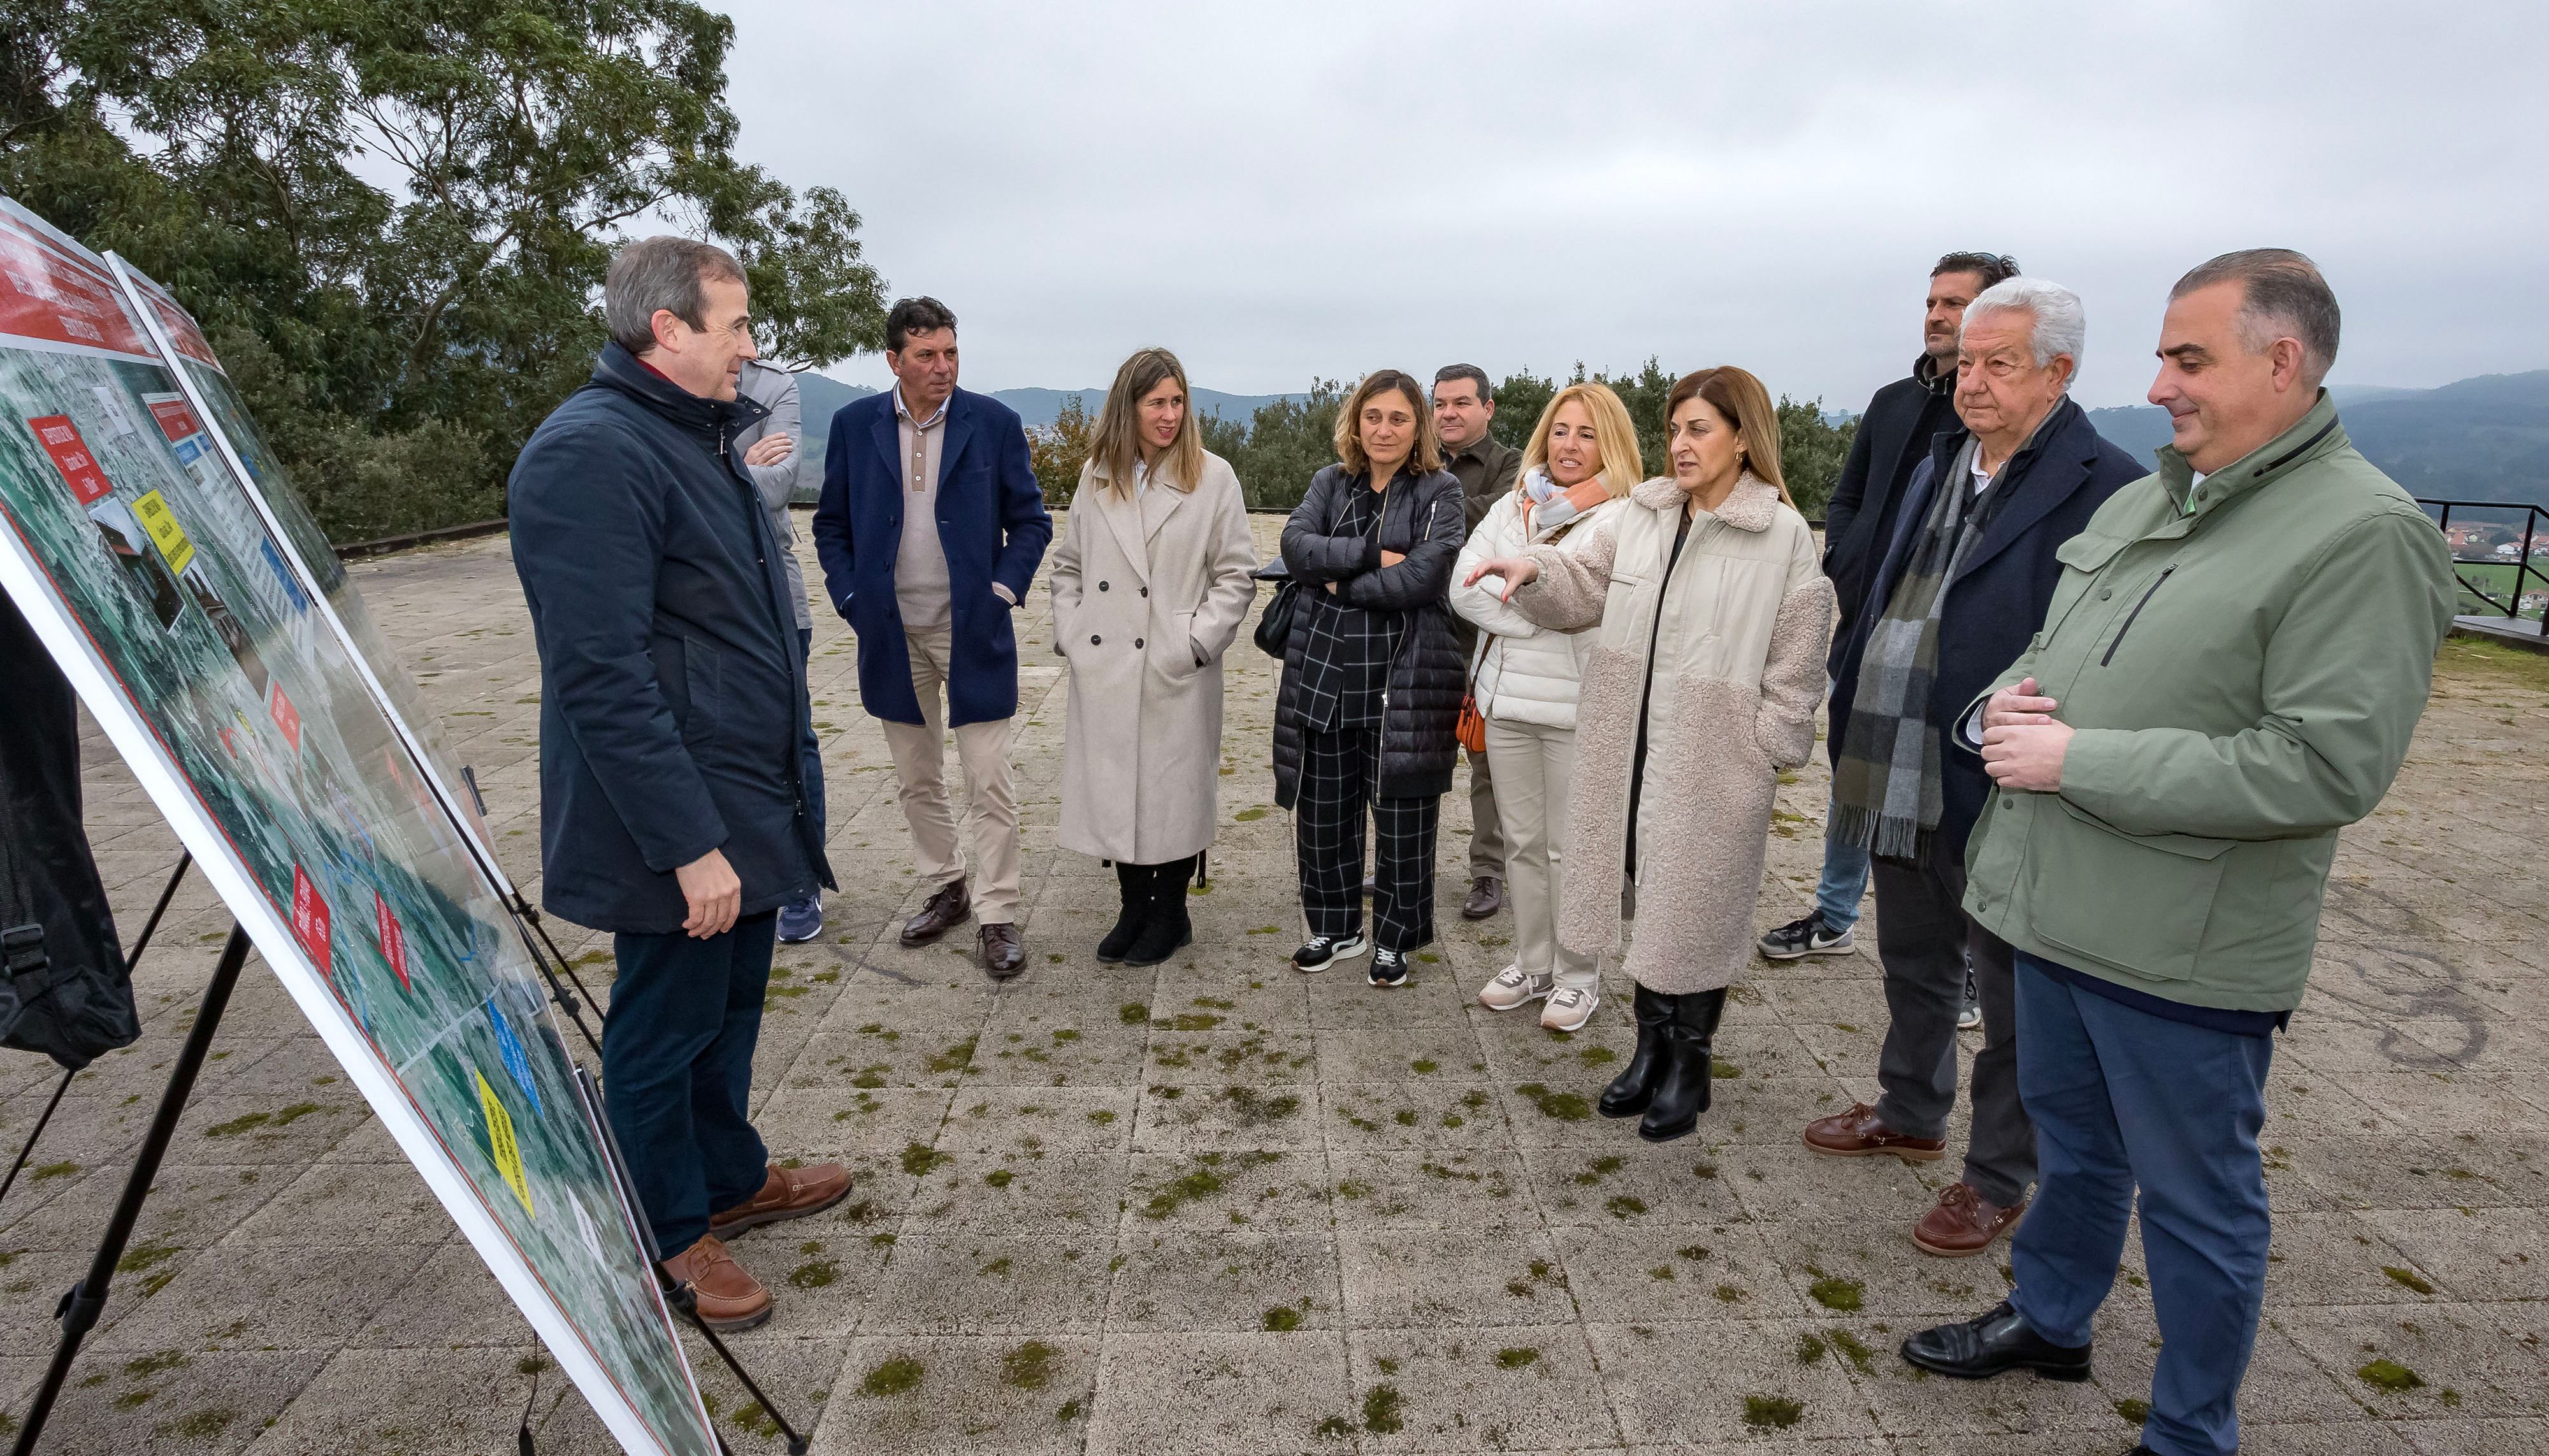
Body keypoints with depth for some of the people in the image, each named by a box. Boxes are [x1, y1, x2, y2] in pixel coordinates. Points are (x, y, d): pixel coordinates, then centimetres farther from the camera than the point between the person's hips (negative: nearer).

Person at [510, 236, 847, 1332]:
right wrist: (687, 842, -25)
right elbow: (604, 676, -25)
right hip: (678, 826, -9)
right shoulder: (590, 454, -20)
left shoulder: (700, 439, 13)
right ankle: (670, 1236, 27)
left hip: (746, 805, 10)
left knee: (731, 1005, 22)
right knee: (665, 1027, 8)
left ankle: (732, 1177, 40)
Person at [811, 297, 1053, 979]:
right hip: (893, 634, 3)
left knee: (989, 783, -2)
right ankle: (946, 890, 31)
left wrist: (1003, 591, -8)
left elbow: (1030, 521, 3)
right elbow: (831, 523, 10)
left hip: (972, 631, -3)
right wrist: (850, 597, -1)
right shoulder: (854, 424, 3)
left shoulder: (995, 422, -3)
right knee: (917, 781, 14)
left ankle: (998, 916, 8)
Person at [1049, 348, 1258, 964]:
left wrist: (1196, 643, -10)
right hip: (1104, 671, 4)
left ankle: (1170, 914, 25)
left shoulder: (1213, 477, -2)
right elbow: (1069, 565, 15)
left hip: (1177, 676, -3)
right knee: (1115, 791, 10)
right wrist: (1069, 632, 4)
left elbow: (1236, 576, -3)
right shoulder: (1097, 476, 9)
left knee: (1174, 793, 6)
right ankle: (1134, 908, 28)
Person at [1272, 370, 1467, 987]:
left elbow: (1422, 577, -15)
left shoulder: (1440, 491, -1)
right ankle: (1336, 928, 29)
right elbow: (1296, 546, -6)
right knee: (1323, 809, 11)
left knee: (1401, 815, 5)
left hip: (1405, 677, -4)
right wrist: (1372, 554, -15)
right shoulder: (1331, 483, 12)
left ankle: (1395, 939, 22)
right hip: (1323, 671, 4)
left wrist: (1342, 583, -8)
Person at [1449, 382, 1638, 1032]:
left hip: (1578, 707, -5)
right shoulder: (1513, 506, 12)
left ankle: (1577, 976, 20)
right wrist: (1541, 615, -11)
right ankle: (1533, 965, 28)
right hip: (1508, 699, 5)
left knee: (1571, 849, 3)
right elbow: (1465, 586, -1)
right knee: (1522, 842, 14)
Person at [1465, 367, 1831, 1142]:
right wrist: (1534, 567, -15)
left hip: (1714, 762, -5)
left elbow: (1796, 661, -6)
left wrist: (1772, 748, -7)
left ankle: (1690, 1063, 26)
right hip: (1631, 749, 5)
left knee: (1697, 909, 7)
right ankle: (1651, 1047, 32)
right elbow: (1582, 582, 6)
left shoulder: (1784, 535, -8)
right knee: (1648, 896, 15)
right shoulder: (1642, 513, 7)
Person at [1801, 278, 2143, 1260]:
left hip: (2000, 796, -7)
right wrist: (1852, 729, 12)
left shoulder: (2106, 490, -14)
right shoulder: (1940, 463, 10)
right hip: (1902, 782, 8)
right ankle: (1911, 1116, 45)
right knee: (1913, 966, 24)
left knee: (2012, 998, 11)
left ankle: (1998, 1179, 30)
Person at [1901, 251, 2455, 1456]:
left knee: (2196, 1200, 12)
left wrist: (2079, 759, -22)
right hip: (2058, 906, 7)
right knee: (2072, 1140, 25)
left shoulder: (2364, 535, -15)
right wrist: (2009, 696, -3)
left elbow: (2327, 767, -23)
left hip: (2183, 950, -7)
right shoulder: (2142, 501, 9)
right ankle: (2048, 1321, 47)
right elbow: (2050, 652, 20)